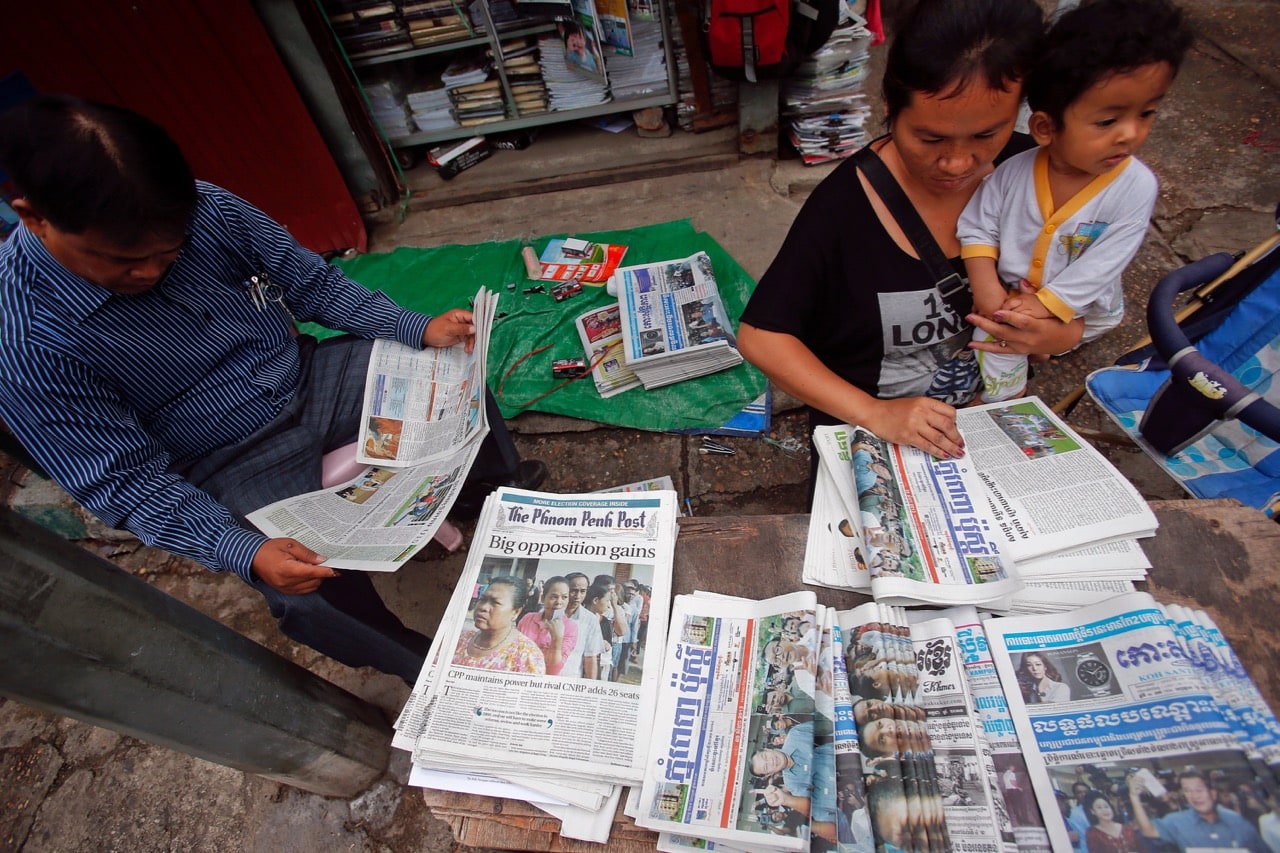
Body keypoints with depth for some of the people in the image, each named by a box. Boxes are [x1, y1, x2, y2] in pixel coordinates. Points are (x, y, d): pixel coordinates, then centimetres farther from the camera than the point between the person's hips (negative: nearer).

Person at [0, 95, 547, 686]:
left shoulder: (203, 208, -13)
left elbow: (309, 282, -2)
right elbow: (124, 482, -18)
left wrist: (418, 329, -14)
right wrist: (244, 553, -32)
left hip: (311, 376, 5)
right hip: (237, 465, -4)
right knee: (310, 598, -25)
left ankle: (501, 482, 23)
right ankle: (423, 664, 6)